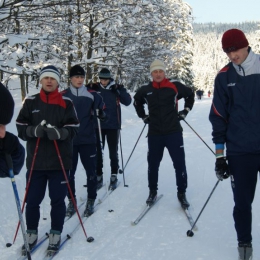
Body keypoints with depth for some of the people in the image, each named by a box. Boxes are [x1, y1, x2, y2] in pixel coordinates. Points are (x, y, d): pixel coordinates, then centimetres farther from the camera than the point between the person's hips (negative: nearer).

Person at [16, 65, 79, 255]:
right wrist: (34, 130, -18)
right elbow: (21, 128, 3)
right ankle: (31, 234, 25)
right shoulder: (30, 102, 5)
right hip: (35, 161, 1)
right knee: (32, 200, 6)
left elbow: (73, 129, -2)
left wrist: (59, 133, -22)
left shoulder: (66, 103, 1)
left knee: (58, 200, 6)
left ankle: (55, 234, 22)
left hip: (59, 161, -1)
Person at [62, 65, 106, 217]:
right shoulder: (63, 96, 1)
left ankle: (91, 201, 19)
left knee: (91, 171, 5)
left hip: (88, 139, 0)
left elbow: (101, 107, 13)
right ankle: (71, 201, 22)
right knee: (69, 172, 6)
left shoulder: (91, 95, 1)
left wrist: (102, 113, -7)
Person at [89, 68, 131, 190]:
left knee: (113, 152, 7)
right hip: (97, 125, 1)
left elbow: (127, 102, -6)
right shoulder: (95, 88, 1)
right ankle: (98, 176, 17)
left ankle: (114, 176, 17)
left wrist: (121, 90, -20)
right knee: (97, 151, 7)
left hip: (113, 125, -1)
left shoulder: (116, 89, 0)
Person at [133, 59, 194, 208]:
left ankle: (182, 193, 13)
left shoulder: (175, 87, -3)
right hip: (154, 134, 2)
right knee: (153, 164, 9)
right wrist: (143, 116, 16)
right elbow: (137, 102, 25)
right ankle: (153, 192, 25)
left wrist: (185, 111, 9)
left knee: (179, 163, -1)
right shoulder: (145, 90, 4)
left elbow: (190, 94, 15)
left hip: (174, 132, -2)